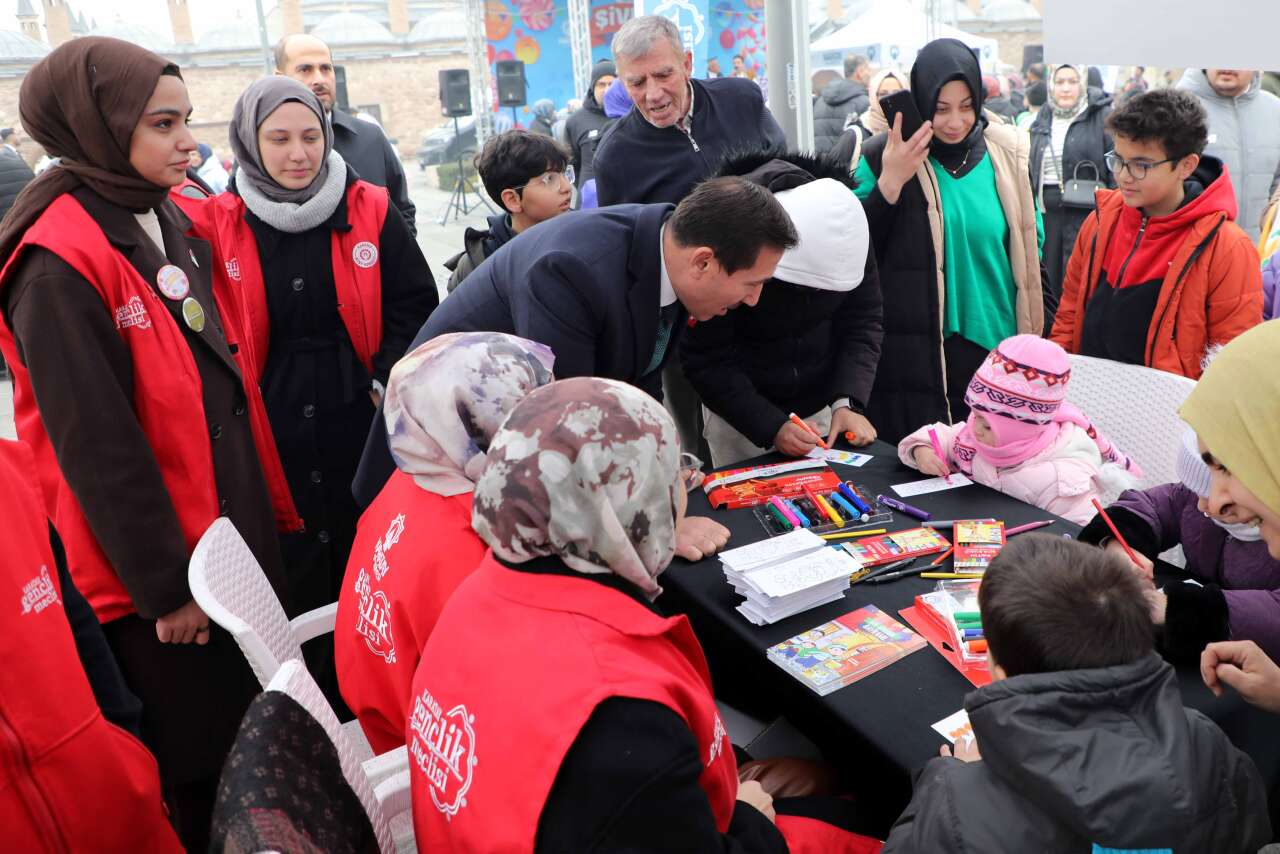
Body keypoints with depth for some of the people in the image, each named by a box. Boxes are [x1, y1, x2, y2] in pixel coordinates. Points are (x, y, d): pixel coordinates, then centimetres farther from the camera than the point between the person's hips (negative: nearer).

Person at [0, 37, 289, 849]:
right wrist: (166, 583, -14)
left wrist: (262, 513, 14)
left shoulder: (172, 224, 7)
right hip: (158, 575, -8)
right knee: (199, 769, 10)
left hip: (238, 534, 8)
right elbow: (96, 445, -19)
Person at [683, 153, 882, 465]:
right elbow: (706, 360, -21)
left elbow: (863, 323, -7)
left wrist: (848, 402, -21)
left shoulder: (849, 234, -16)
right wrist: (771, 427, -28)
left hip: (822, 408, 3)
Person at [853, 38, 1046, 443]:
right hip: (914, 351, -2)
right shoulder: (884, 157, -3)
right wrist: (890, 183, -17)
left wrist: (1035, 339, 10)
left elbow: (1030, 251, 12)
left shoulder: (1006, 155, 4)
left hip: (995, 345, 3)